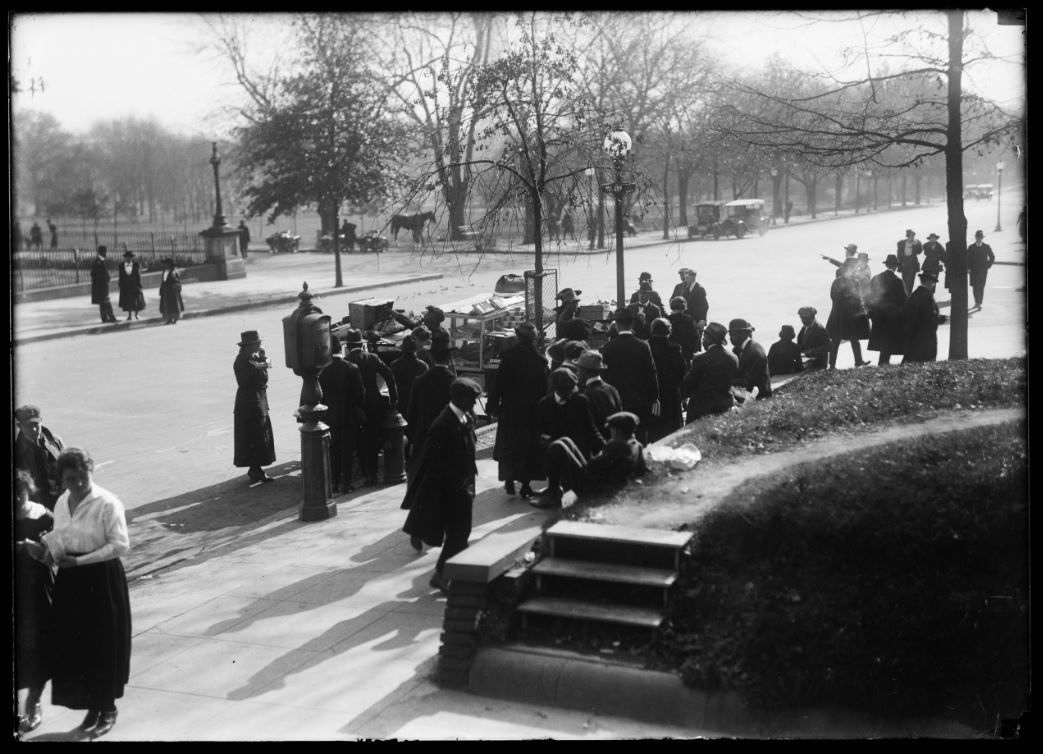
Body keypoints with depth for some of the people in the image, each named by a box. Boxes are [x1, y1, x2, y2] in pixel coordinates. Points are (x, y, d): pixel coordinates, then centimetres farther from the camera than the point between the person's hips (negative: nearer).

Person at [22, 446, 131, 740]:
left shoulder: (108, 503, -13)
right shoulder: (62, 503, 7)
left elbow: (120, 544, -16)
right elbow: (59, 538, 16)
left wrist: (79, 560, -21)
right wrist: (45, 550, -6)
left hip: (102, 579, -6)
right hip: (70, 580, 6)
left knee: (103, 644, 2)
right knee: (73, 644, 8)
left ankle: (108, 708, 16)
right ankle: (92, 706, 22)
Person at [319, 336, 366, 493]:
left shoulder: (323, 371, -8)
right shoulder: (352, 369, -13)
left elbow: (321, 396, -2)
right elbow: (360, 393, -8)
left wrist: (325, 412, 10)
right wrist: (361, 413, 4)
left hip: (330, 417, 2)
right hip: (350, 417, -2)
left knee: (333, 451, 13)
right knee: (348, 451, 6)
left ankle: (334, 483, 16)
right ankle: (345, 483, 7)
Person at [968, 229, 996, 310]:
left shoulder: (987, 247, 2)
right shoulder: (971, 248, 4)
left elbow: (992, 257, 11)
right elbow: (968, 259, 5)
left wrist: (988, 266, 2)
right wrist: (968, 268, -5)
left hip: (983, 270, -1)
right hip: (973, 270, 1)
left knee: (981, 287, -6)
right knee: (974, 287, 2)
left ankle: (979, 303, -4)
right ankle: (977, 302, 15)